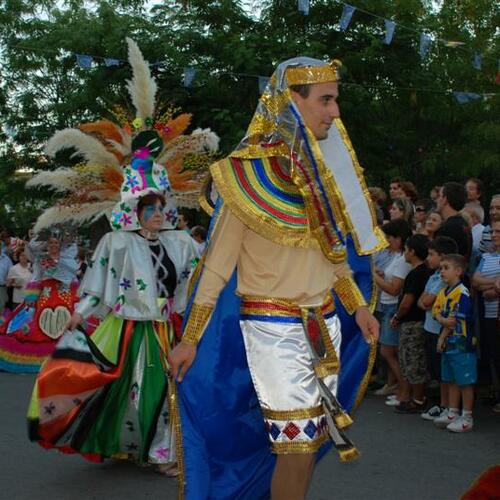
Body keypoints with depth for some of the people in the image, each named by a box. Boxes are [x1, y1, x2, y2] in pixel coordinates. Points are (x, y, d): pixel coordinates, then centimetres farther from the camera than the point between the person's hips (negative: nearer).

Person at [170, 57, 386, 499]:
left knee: (311, 440, 11)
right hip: (273, 326, -6)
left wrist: (358, 307, 16)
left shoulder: (322, 166, 8)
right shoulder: (252, 172, -12)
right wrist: (190, 339, -10)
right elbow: (218, 262, -10)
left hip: (325, 323, 7)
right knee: (296, 446, -5)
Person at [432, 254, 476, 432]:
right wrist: (443, 320, -12)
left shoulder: (462, 292, -17)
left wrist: (442, 337, -7)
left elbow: (456, 319, -18)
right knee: (451, 380, 16)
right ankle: (452, 413, 26)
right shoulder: (443, 292, 12)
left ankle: (467, 417, 6)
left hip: (461, 343, -9)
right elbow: (436, 311, 8)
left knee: (465, 381, -1)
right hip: (448, 344, 9)